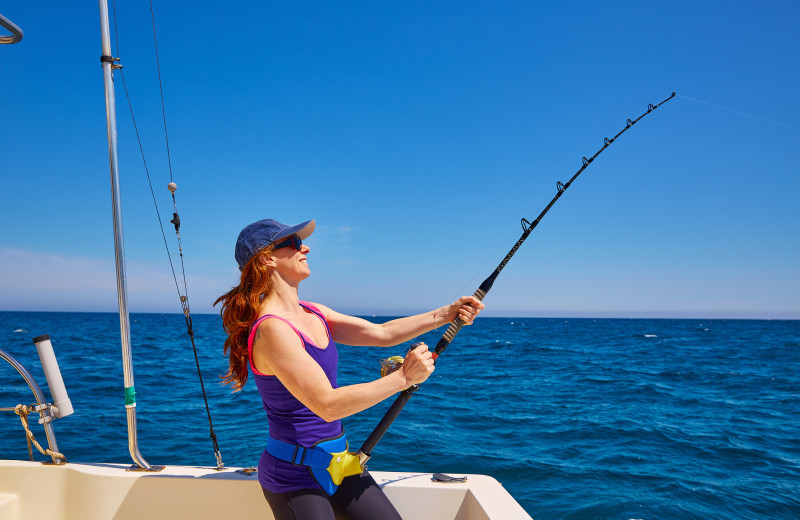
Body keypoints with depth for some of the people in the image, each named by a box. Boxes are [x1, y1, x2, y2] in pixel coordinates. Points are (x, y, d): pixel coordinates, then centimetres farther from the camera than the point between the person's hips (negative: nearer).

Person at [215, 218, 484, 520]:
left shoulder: (314, 314, 4)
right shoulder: (271, 328, -24)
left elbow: (381, 334, 7)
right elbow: (327, 405, -27)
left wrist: (446, 314, 2)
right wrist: (403, 377, -23)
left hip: (336, 461, 8)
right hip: (294, 474, -8)